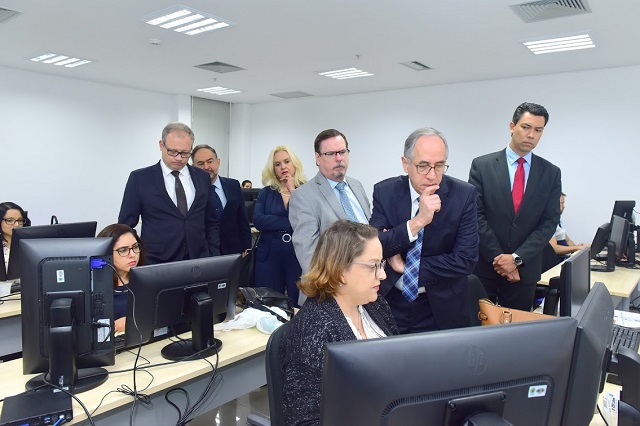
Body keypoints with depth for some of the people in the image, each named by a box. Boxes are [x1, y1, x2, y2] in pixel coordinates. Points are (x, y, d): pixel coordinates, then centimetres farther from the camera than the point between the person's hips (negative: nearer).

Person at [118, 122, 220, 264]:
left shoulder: (202, 178, 6)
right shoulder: (140, 178, -2)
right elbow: (125, 226, 1)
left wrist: (214, 257, 2)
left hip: (198, 262, 3)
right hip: (156, 264, -2)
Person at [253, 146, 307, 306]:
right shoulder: (266, 192, 7)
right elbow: (258, 220, -9)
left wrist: (293, 191, -11)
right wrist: (293, 223, -14)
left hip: (299, 254, -1)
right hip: (269, 255, 2)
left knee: (300, 304, 3)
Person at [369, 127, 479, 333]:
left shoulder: (464, 194, -13)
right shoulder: (385, 192, -10)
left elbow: (466, 260, -16)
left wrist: (407, 268, -16)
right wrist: (416, 223, -30)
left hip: (442, 308, 0)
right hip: (391, 303, 1)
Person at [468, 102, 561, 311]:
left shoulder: (551, 173, 4)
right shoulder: (482, 165, -3)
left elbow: (549, 222, -2)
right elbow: (476, 215, -7)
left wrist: (517, 258, -12)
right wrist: (497, 256, -12)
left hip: (524, 268, 2)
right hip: (484, 265, -2)